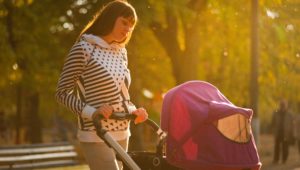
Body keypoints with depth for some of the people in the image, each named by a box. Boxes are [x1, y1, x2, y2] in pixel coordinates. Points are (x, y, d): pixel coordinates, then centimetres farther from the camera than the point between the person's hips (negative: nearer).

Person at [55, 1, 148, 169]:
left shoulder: (121, 51, 12)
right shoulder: (84, 48, -9)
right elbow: (62, 92, -8)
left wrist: (133, 110, 1)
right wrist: (92, 112, -22)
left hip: (121, 134, 8)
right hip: (96, 136, -8)